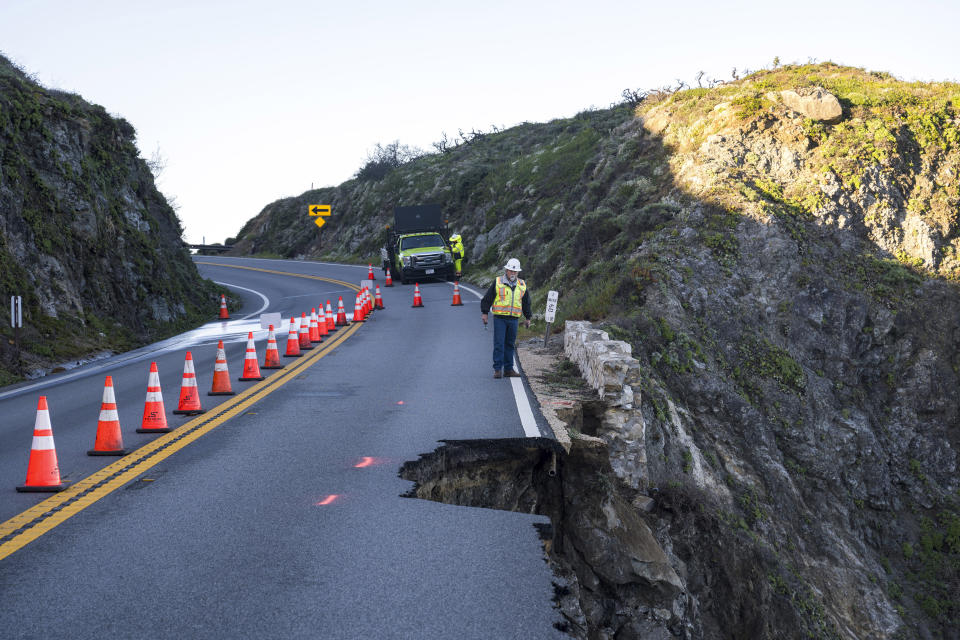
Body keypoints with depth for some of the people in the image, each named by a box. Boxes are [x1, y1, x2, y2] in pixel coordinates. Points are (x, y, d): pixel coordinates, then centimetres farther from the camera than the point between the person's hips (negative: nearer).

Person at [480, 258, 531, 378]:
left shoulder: (522, 286, 11)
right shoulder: (497, 282, 0)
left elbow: (526, 303, 20)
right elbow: (487, 298, 2)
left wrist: (528, 318, 20)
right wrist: (484, 313, -2)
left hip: (514, 319, 3)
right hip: (499, 318, -3)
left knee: (510, 345, 7)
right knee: (499, 344, -6)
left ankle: (508, 369, 12)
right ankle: (497, 369, -3)